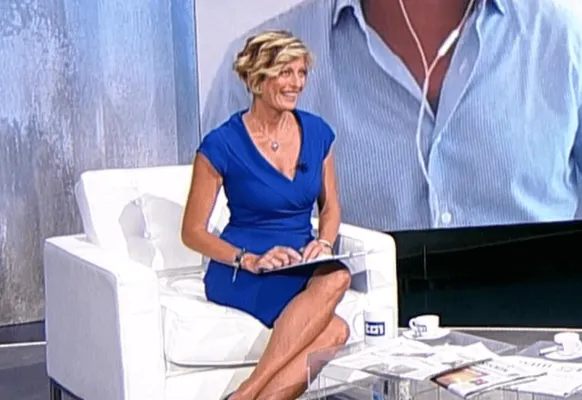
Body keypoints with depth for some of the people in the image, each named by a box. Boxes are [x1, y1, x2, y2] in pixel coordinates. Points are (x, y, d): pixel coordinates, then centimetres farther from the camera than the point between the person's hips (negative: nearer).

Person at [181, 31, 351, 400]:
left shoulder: (318, 133, 5)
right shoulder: (222, 144, -8)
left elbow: (330, 207, 18)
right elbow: (193, 232, -3)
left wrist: (324, 242, -5)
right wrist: (250, 260, -17)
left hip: (303, 267, 4)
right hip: (241, 274, -4)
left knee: (335, 332, -31)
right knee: (335, 280, -35)